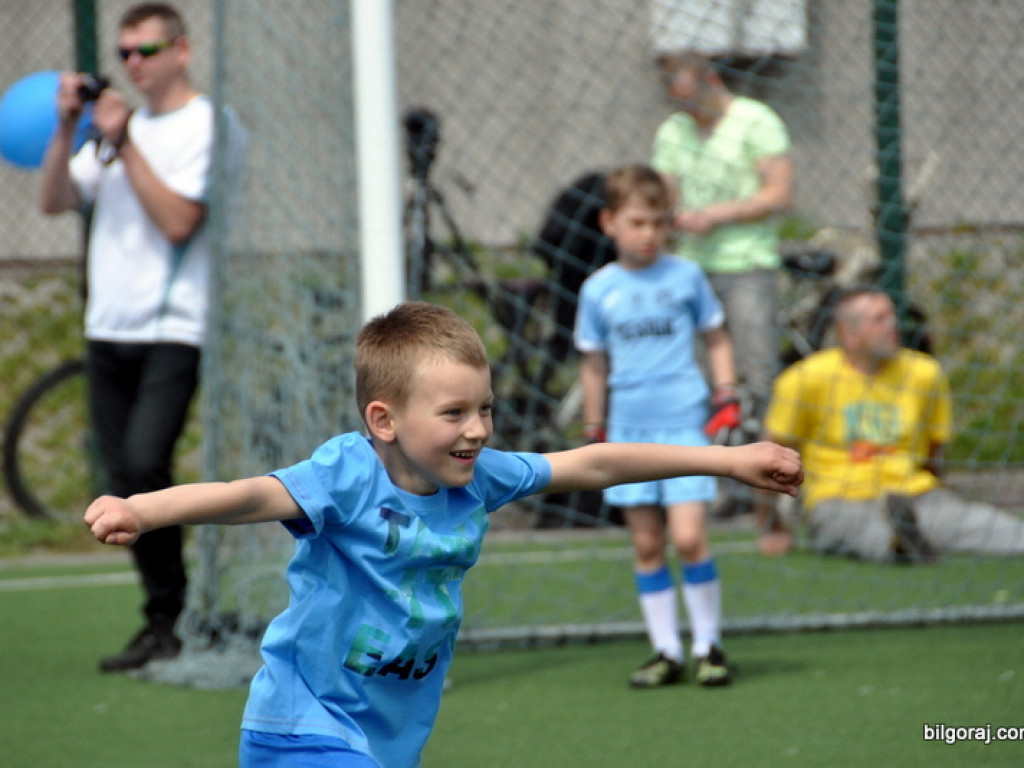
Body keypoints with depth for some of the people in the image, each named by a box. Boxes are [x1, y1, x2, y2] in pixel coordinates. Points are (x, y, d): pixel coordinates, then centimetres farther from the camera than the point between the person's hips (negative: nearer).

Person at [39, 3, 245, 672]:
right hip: (108, 333, 7)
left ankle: (171, 622, -11)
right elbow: (55, 201, 12)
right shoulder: (120, 125, 18)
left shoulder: (207, 127, -4)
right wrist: (68, 128, -1)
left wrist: (123, 146, -15)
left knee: (145, 465, -21)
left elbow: (177, 220, -15)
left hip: (173, 333, -7)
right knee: (125, 483, 5)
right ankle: (162, 626, 13)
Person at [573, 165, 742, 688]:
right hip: (629, 430, 2)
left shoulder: (685, 276, 1)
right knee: (647, 546, 4)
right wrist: (594, 431, 13)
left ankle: (709, 643, 3)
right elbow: (594, 364, 13)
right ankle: (666, 651, 12)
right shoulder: (599, 290, 4)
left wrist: (727, 393, 1)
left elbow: (716, 338, 12)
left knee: (688, 537, -12)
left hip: (683, 424, -2)